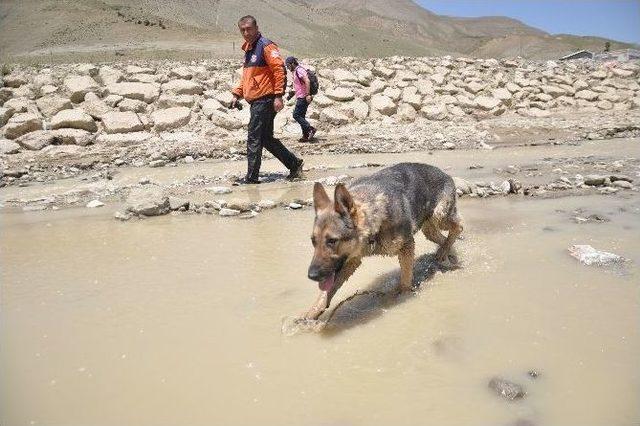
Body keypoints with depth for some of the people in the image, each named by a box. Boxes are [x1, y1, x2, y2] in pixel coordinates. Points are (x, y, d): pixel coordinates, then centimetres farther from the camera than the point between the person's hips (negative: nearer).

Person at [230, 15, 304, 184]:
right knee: (266, 139, 12)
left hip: (265, 100, -9)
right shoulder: (249, 49, 20)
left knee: (254, 139, -7)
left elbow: (280, 70, -16)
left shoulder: (266, 46, -8)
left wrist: (278, 96, -22)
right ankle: (294, 164, 21)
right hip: (256, 101, 9)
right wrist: (237, 95, 20)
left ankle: (252, 177, -1)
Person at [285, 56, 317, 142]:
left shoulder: (299, 70, -12)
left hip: (303, 97, -10)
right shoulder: (295, 71, 20)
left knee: (296, 115, -11)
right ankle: (306, 136, 10)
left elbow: (307, 81, -24)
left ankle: (310, 129, -12)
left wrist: (308, 95, -27)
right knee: (301, 116, 9)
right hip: (301, 97, 10)